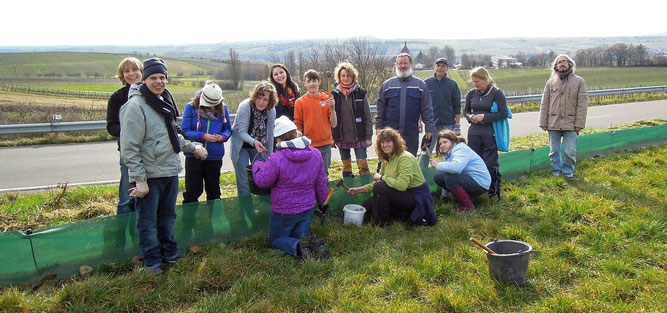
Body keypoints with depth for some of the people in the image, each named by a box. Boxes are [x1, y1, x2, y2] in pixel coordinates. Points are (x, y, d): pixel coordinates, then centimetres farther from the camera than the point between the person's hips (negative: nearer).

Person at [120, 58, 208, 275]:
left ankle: (169, 254, 34)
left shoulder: (164, 102, 11)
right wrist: (140, 180, -20)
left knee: (168, 216, 20)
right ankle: (152, 261, 21)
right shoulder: (136, 106, -15)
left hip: (171, 172, 8)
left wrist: (193, 147, 24)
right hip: (150, 176, -8)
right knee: (148, 221, 6)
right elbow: (129, 148, -18)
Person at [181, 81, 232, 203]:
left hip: (215, 155, 2)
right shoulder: (191, 107, -6)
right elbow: (184, 131, -10)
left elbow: (228, 130, 9)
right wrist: (203, 136, -21)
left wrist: (222, 137, -13)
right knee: (193, 190, 4)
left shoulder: (222, 109, 1)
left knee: (214, 190, 15)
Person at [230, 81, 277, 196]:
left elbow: (270, 134, -4)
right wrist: (254, 142, -43)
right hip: (241, 146, -3)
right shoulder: (244, 107, -24)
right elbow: (242, 132, -23)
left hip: (259, 146, 4)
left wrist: (269, 155, 0)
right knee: (244, 182, -3)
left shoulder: (271, 110, -12)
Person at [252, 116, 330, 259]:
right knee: (300, 236, 24)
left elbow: (262, 181, -14)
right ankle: (314, 242, -12)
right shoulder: (316, 154, -6)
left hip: (284, 211, -5)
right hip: (308, 208, 5)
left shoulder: (276, 159, -25)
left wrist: (257, 165, 6)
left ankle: (298, 246, -15)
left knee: (275, 239, 17)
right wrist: (321, 200, 22)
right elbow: (321, 182, 4)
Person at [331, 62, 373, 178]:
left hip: (358, 137, -2)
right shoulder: (335, 94, 0)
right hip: (341, 138, 2)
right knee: (346, 166, 12)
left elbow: (367, 117, -1)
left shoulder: (360, 93, -2)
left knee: (363, 164, -4)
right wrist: (332, 137, 1)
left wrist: (368, 136, -4)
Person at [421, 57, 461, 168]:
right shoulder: (426, 83, 3)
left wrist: (457, 125, 0)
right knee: (426, 152, 3)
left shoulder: (452, 84, 3)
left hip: (448, 124, 0)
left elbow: (457, 106, 4)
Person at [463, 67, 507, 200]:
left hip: (490, 134, -5)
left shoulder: (496, 93, -7)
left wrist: (484, 117, -18)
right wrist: (470, 117, -6)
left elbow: (503, 113, -10)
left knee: (490, 164, 1)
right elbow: (466, 110, 17)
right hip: (474, 133, 5)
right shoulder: (472, 93, 7)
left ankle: (494, 192, 15)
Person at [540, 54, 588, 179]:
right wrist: (543, 122, 1)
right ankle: (556, 171, 25)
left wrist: (579, 123, -9)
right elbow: (544, 105, 7)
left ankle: (568, 171, 19)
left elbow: (582, 104, -2)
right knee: (554, 151, 10)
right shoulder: (551, 82, 8)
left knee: (570, 151, 0)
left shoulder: (579, 81, 3)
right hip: (553, 123, 2)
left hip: (571, 124, -2)